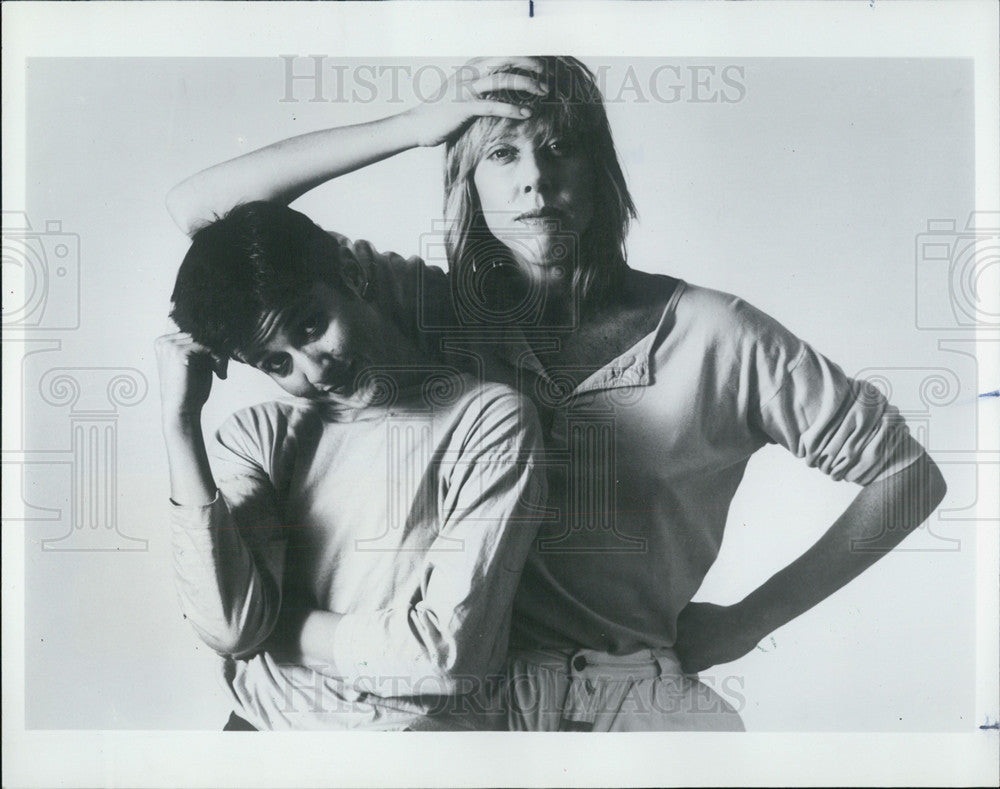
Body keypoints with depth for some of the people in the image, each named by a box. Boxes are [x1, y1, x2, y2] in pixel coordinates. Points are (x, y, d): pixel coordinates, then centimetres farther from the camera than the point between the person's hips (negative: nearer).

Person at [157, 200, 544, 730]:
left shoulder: (490, 420, -6)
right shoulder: (256, 435, 6)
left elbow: (447, 645, -11)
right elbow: (230, 630, -8)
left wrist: (283, 626, -2)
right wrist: (181, 421, -8)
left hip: (419, 721, -3)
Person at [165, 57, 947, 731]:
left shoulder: (709, 334, -4)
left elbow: (909, 474, 5)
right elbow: (200, 209, -2)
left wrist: (747, 621, 3)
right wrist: (412, 127, -9)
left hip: (648, 688, 0)